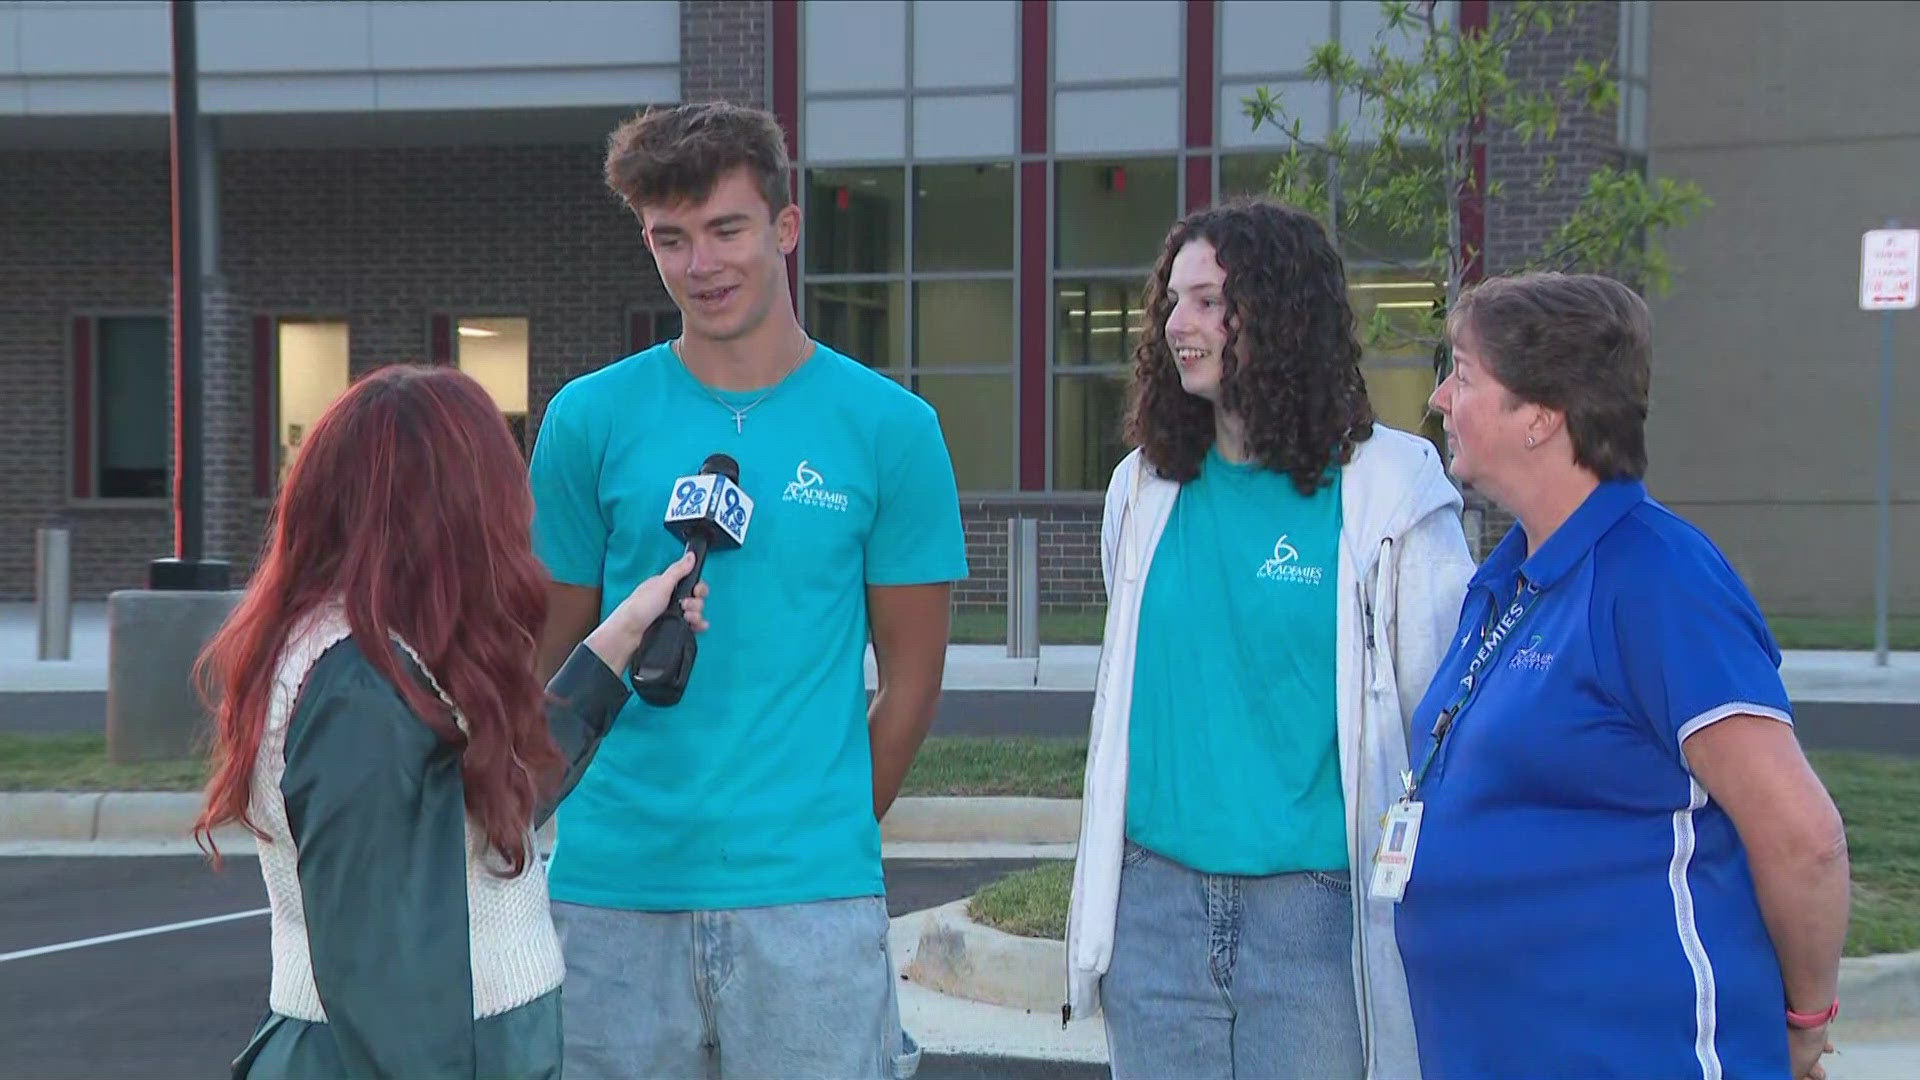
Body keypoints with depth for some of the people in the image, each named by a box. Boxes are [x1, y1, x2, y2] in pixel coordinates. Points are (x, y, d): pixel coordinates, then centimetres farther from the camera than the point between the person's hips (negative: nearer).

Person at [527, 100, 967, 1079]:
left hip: (809, 896, -1)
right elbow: (555, 660, 9)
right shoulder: (592, 419, 4)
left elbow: (911, 673, 7)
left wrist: (826, 833, 6)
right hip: (613, 889, 1)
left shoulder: (888, 427, 2)